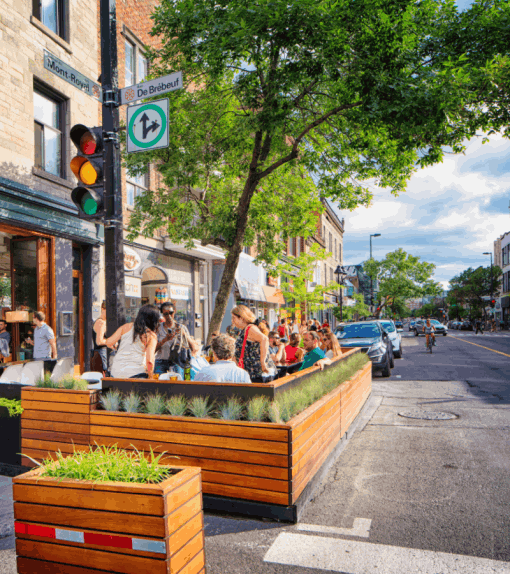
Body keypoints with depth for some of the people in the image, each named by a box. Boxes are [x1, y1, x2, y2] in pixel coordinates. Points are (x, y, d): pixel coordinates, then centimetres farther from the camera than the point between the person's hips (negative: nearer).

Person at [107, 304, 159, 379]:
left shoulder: (126, 327, 7)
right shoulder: (151, 335, -2)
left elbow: (109, 342, 5)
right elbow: (149, 360, -11)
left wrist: (112, 346, 28)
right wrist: (150, 376, 4)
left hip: (116, 372, 4)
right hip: (135, 373, -4)